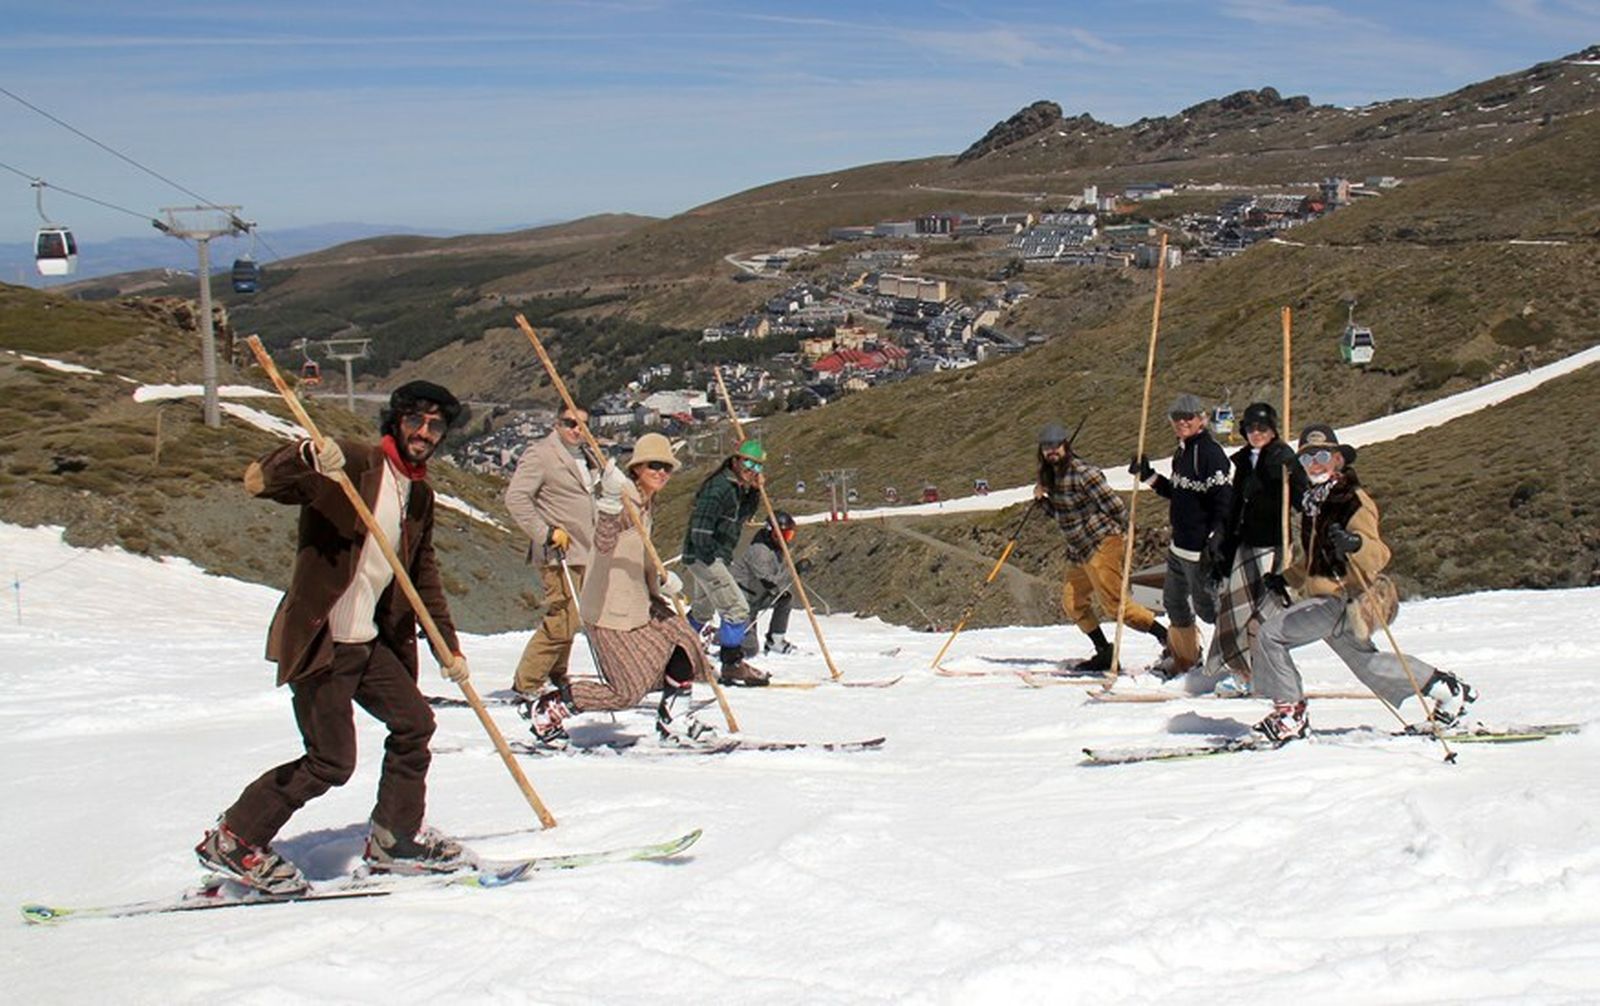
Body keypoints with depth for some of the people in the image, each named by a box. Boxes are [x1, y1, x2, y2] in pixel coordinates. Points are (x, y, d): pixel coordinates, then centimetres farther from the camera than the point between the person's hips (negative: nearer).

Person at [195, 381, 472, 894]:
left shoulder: (420, 495, 13)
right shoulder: (352, 464, -12)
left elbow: (424, 576, 25)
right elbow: (260, 481, -24)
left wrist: (448, 646, 23)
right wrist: (308, 457, -45)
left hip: (372, 641, 8)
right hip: (321, 640, -8)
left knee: (413, 723, 9)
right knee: (331, 761, -8)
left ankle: (393, 840, 24)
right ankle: (234, 840, 5)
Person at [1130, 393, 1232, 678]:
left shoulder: (1211, 453, -15)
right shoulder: (1182, 453, 14)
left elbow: (1224, 500, -21)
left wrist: (1216, 538, -28)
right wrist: (1148, 476, 16)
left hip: (1201, 548, -10)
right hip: (1179, 544, 10)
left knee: (1206, 605, -6)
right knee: (1174, 600, 19)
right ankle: (1184, 658, 35)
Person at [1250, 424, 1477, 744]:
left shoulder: (1354, 501, -11)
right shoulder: (1312, 503, 15)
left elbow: (1376, 556, -23)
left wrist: (1355, 544, -43)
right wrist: (1286, 579, 20)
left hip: (1342, 598, -10)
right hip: (1325, 599, 10)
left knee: (1271, 634, -17)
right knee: (1366, 663, 20)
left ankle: (1289, 710, -9)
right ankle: (1446, 688, 33)